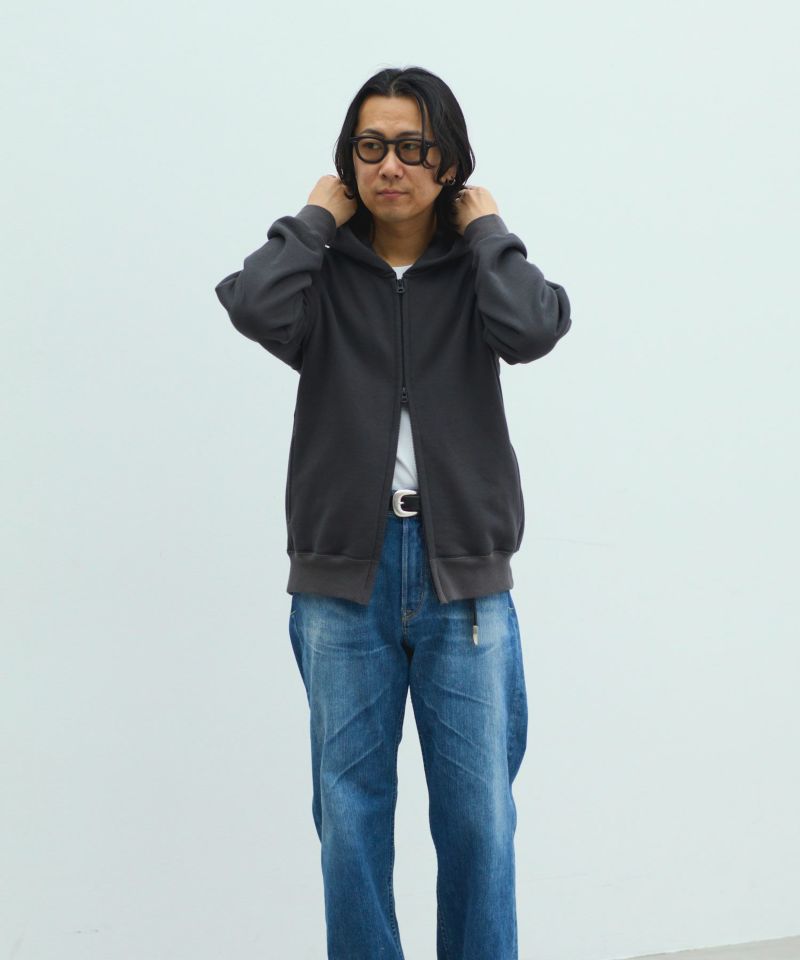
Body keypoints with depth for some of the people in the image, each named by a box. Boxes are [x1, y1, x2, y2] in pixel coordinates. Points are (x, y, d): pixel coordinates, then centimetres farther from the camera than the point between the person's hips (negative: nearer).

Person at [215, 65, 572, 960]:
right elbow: (256, 308, -19)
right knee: (351, 810, 7)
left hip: (464, 573, 0)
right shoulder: (324, 272, 3)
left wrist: (485, 228, -5)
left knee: (479, 810, 6)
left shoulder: (476, 269, 4)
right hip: (344, 576, 0)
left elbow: (532, 327, -18)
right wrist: (315, 218, -5)